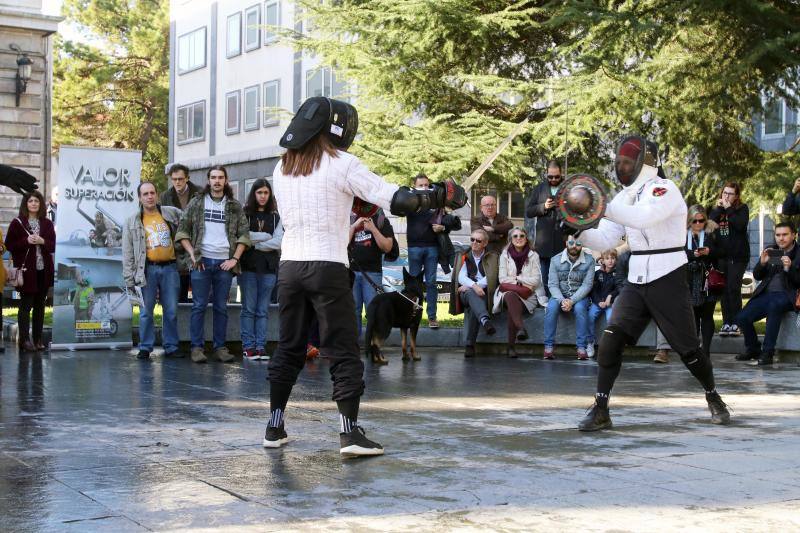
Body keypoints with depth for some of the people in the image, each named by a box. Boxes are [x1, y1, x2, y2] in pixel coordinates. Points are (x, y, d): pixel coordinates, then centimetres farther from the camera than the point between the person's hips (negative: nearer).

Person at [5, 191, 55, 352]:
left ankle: (37, 339, 14)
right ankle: (25, 340, -1)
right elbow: (9, 245, -3)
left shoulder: (47, 223, 9)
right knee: (26, 305, -4)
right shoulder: (17, 223, 0)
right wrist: (26, 241, -17)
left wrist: (42, 241, -11)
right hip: (26, 270, -4)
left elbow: (53, 246, 9)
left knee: (40, 305, 8)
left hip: (43, 270, 4)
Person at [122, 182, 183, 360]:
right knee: (146, 312, 1)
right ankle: (145, 348, 11)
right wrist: (129, 278, -3)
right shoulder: (132, 222, 4)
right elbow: (127, 253, 3)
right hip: (148, 269, -1)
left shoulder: (172, 214, 6)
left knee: (171, 311, 4)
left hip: (170, 267, 1)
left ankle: (171, 347, 13)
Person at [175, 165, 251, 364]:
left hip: (224, 263, 1)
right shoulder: (196, 203, 6)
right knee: (199, 306, -1)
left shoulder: (235, 207, 9)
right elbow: (182, 231, 6)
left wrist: (235, 258, -2)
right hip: (201, 261, -1)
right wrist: (192, 254, -5)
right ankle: (197, 347, 3)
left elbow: (244, 234, 8)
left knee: (221, 307, 5)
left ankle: (220, 347, 11)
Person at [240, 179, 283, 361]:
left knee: (263, 310, 3)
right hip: (248, 266, -2)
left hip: (269, 268, 2)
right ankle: (248, 347, 0)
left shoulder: (276, 217, 11)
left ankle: (261, 347, 5)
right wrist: (265, 236, -5)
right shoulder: (244, 214, 5)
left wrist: (254, 242, -5)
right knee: (249, 308, -2)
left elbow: (278, 242, 0)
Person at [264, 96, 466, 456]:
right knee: (344, 353, 0)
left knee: (289, 350, 15)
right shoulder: (341, 164, -8)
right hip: (327, 268, -5)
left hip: (290, 265, 6)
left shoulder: (282, 168, 10)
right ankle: (350, 434, -3)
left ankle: (274, 429, 19)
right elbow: (394, 199, -13)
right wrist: (437, 197, -1)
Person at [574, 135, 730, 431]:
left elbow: (642, 218, -33)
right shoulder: (626, 196, 8)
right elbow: (603, 240, 1)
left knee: (687, 348, 5)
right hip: (636, 282, 5)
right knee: (610, 341, -11)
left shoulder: (664, 190, -13)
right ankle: (600, 411, -6)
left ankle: (713, 398, 31)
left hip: (668, 281, -5)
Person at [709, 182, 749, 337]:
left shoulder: (742, 209, 5)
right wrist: (719, 209, -7)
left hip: (738, 256, -4)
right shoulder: (716, 209, 15)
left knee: (733, 288, -11)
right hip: (721, 255, 4)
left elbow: (741, 225, -14)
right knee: (724, 290, 0)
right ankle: (726, 323, 3)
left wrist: (729, 209, -10)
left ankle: (736, 323, -6)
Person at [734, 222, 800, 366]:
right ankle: (753, 349, 15)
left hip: (786, 295, -5)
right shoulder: (770, 251, 15)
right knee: (742, 317, -12)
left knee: (774, 305, -39)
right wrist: (762, 263, -5)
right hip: (766, 293, 5)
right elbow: (757, 276, 15)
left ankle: (767, 352, -32)